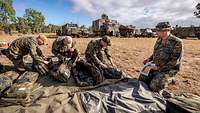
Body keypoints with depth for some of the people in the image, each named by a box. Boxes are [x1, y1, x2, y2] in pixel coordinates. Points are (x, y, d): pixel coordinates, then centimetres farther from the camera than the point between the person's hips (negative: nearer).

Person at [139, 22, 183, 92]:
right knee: (142, 79, 0)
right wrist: (149, 59, 2)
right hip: (156, 67, 7)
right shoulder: (159, 40, 5)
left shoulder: (177, 42, -17)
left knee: (154, 87, -19)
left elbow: (175, 61, -19)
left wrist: (159, 68, -20)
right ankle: (158, 78, 20)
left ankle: (169, 79, 8)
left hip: (168, 70, -6)